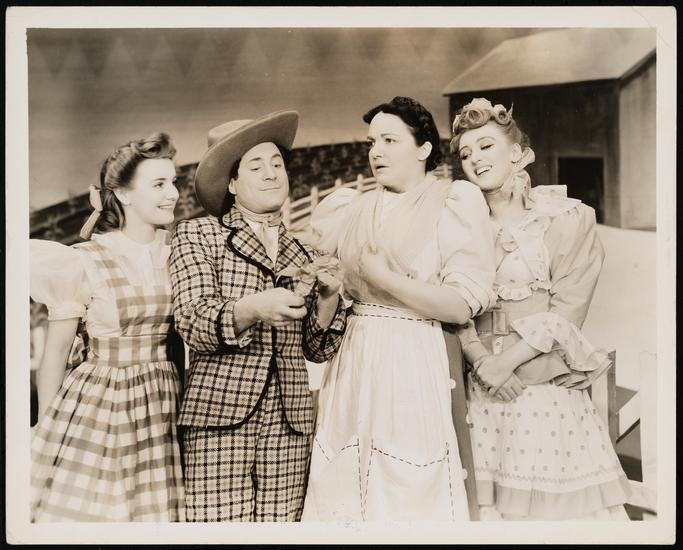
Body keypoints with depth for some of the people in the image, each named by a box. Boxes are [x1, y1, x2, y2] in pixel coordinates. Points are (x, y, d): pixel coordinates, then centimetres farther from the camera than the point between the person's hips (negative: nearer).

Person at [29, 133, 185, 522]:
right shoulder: (82, 262, -8)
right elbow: (56, 352, -1)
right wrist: (46, 428, 2)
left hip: (162, 408, 4)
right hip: (96, 408, -3)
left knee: (157, 513, 5)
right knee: (82, 512, 3)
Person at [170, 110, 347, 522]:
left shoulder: (305, 254, 13)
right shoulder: (198, 234, 4)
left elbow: (318, 350, 12)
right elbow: (193, 323, -8)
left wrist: (329, 298, -6)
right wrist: (253, 308, -25)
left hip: (290, 421, 3)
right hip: (221, 414, -3)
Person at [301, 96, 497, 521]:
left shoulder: (455, 203, -3)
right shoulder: (353, 210, 12)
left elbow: (464, 306, -11)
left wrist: (387, 279, -15)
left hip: (413, 363, -5)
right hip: (354, 363, 5)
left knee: (410, 495, 0)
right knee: (346, 488, 8)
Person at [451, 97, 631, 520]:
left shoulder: (569, 219, -1)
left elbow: (564, 315, -7)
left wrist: (509, 360, -14)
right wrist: (482, 361, -12)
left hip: (545, 393, -3)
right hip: (482, 391, 3)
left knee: (549, 501, 0)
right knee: (486, 500, 5)